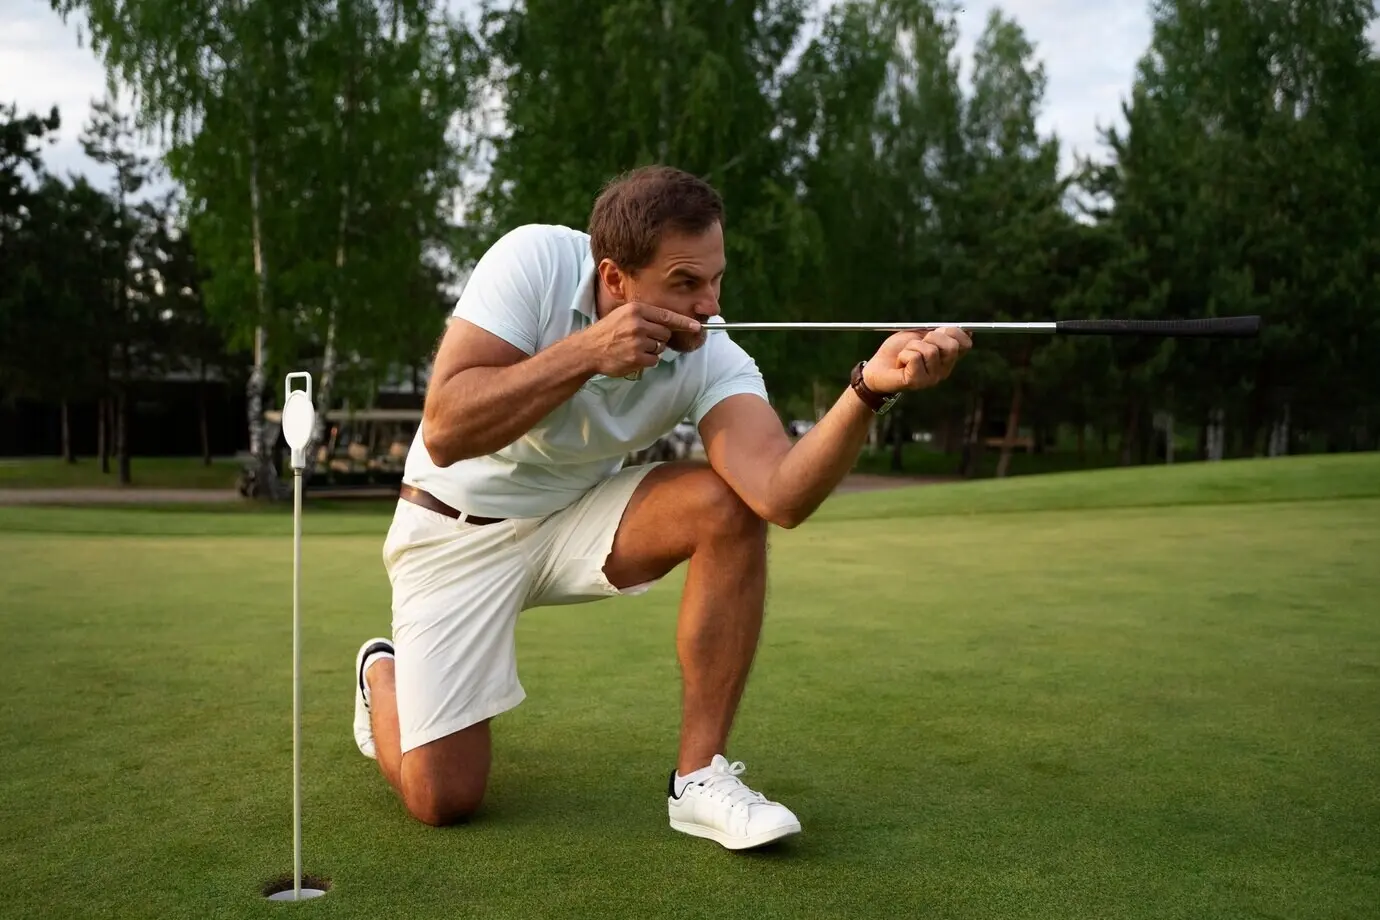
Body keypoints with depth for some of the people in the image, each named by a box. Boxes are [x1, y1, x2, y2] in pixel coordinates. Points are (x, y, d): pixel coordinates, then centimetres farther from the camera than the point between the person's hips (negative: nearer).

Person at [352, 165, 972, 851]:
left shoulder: (713, 358, -20)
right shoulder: (535, 260, -25)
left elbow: (781, 496, -37)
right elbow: (444, 433, -31)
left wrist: (869, 387, -52)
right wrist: (585, 352, -39)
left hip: (579, 517, 3)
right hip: (457, 529, -2)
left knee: (729, 504, -26)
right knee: (443, 797, -8)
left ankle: (700, 778, -14)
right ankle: (383, 673, 29)